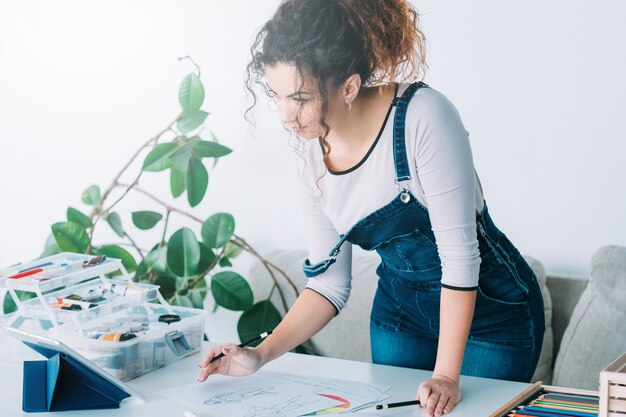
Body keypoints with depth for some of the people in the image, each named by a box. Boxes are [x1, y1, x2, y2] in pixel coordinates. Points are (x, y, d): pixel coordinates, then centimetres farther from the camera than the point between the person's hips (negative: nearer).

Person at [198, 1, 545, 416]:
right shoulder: (315, 152, -7)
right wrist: (261, 355, -13)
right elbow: (329, 282, -1)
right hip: (399, 313, 5)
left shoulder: (423, 116, -26)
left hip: (490, 308, -5)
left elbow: (458, 253, -26)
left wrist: (446, 376, -27)